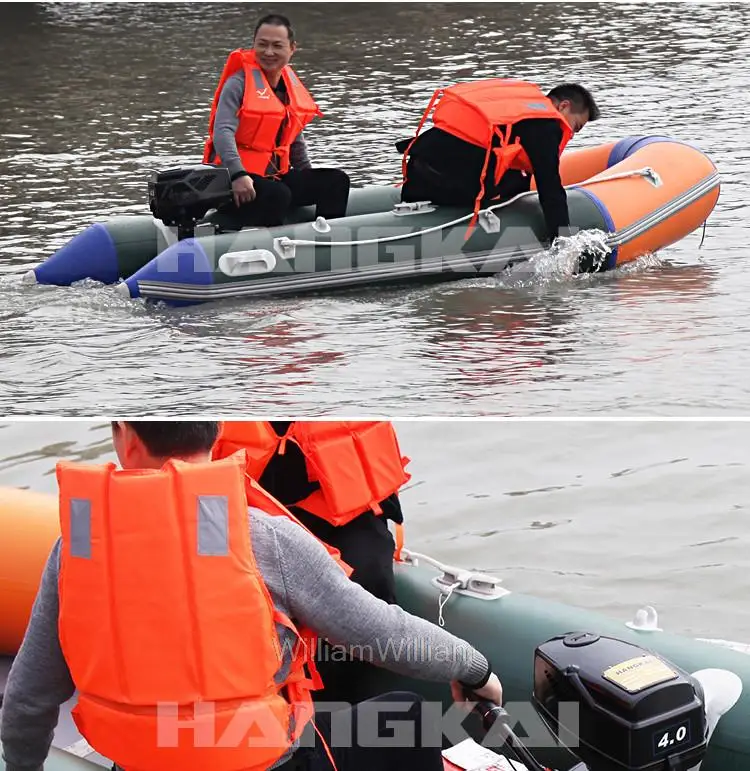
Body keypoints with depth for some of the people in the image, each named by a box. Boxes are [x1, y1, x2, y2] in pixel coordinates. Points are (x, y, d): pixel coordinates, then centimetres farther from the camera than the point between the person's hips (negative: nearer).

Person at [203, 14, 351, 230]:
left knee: (336, 181, -3)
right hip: (233, 179, -8)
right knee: (278, 196, -36)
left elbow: (294, 136, 25)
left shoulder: (291, 85, 13)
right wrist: (238, 175, -37)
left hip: (276, 175, 8)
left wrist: (308, 177, 21)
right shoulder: (239, 83, -11)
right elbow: (223, 131, -24)